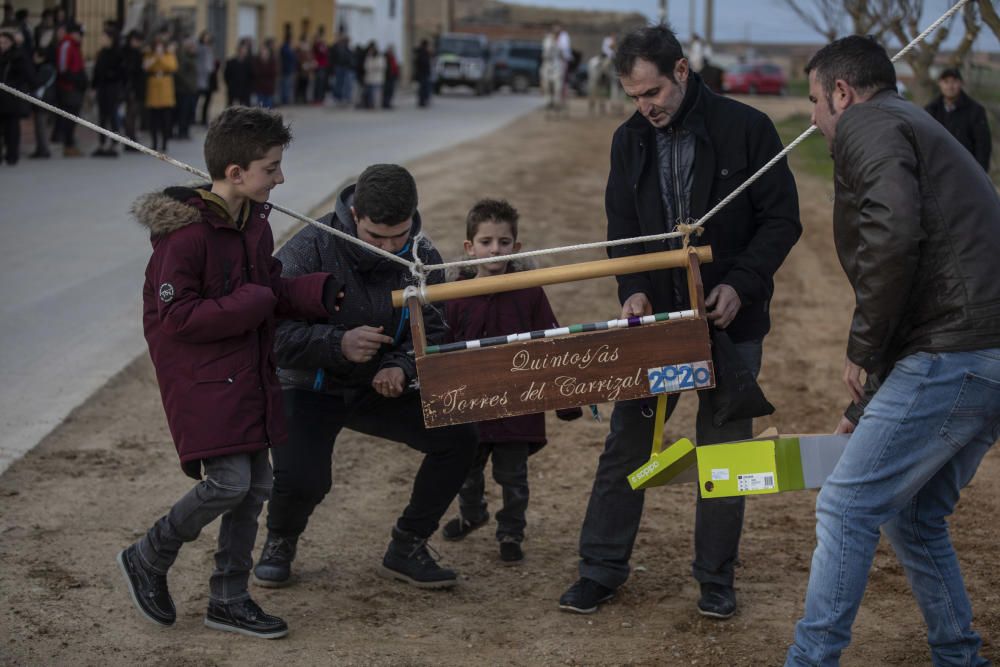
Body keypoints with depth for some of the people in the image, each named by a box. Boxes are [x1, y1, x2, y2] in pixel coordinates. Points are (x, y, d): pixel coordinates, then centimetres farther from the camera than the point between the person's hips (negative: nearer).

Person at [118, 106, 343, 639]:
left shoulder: (254, 223, 7)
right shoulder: (186, 232, -19)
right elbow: (177, 316, -21)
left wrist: (315, 293, -1)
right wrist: (252, 304, -19)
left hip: (248, 373, 9)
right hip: (201, 377, -8)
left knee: (256, 484, 8)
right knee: (228, 480, -14)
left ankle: (229, 599, 21)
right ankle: (147, 560, 10)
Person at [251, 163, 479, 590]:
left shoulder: (422, 257, -8)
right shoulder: (309, 250, -22)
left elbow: (432, 332, -2)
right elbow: (271, 331, -25)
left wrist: (401, 368, -24)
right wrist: (338, 344, -39)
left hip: (379, 389, 5)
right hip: (310, 389, -4)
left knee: (458, 438, -12)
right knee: (301, 478, -29)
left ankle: (406, 549, 6)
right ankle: (279, 544, 9)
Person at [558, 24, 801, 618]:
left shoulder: (746, 129, -11)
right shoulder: (630, 141, 2)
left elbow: (783, 220, -8)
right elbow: (622, 227, 6)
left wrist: (741, 284, -20)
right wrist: (633, 289, -11)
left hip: (730, 321, -3)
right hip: (656, 318, 3)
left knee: (724, 451, 6)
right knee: (626, 445, 5)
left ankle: (716, 579, 19)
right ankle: (602, 569, 15)